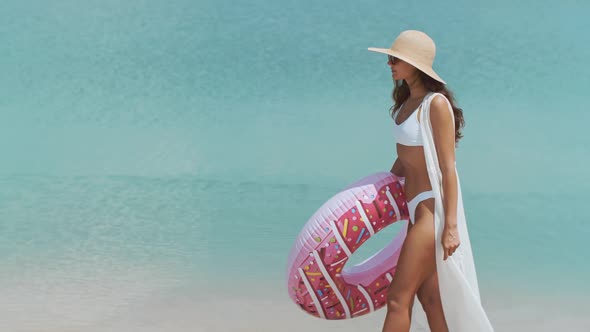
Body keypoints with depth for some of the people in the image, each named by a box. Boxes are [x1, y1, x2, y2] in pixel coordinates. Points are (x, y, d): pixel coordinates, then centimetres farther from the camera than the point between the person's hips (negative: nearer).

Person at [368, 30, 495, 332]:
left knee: (398, 299, -6)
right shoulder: (407, 101, 12)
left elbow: (448, 167, -16)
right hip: (416, 208, 9)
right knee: (429, 298, 12)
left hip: (432, 209, -9)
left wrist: (450, 225, -19)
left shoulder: (436, 104, -14)